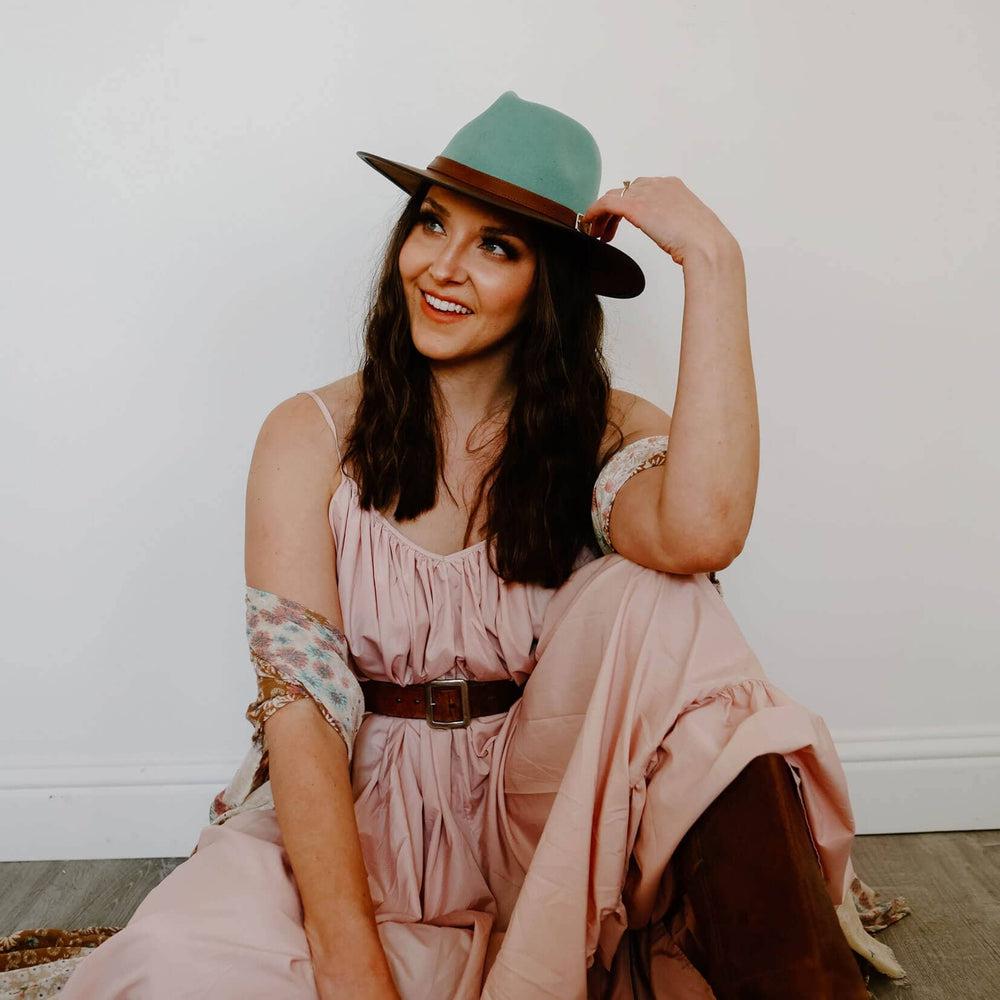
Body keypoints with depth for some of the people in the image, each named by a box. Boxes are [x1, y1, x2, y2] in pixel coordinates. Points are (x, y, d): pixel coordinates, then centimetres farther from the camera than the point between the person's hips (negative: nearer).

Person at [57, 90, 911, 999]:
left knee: (653, 600, -27)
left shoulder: (608, 435, -3)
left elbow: (700, 533, -30)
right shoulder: (312, 437, -5)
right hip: (362, 814, 0)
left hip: (544, 812, 1)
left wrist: (712, 260, -23)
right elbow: (301, 698, -15)